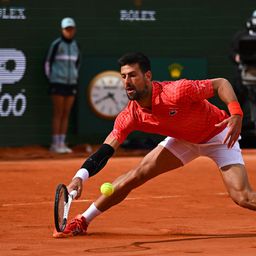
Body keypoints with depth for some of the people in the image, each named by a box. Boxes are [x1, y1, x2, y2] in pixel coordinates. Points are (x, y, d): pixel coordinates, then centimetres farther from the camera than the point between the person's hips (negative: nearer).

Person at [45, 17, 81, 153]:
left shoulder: (75, 45, 11)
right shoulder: (57, 44, -6)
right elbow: (48, 62, -2)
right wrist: (51, 79, -2)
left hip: (71, 83, 5)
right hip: (58, 83, -5)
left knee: (66, 114, 5)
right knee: (58, 113, -5)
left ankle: (62, 143, 9)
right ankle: (55, 144, -2)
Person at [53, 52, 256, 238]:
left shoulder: (177, 92, -35)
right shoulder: (130, 116, -19)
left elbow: (221, 83, -23)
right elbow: (104, 152, -21)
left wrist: (236, 115, -39)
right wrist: (80, 177, -37)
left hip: (218, 136, -4)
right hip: (182, 140, 5)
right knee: (135, 176, -4)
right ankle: (82, 221, 8)